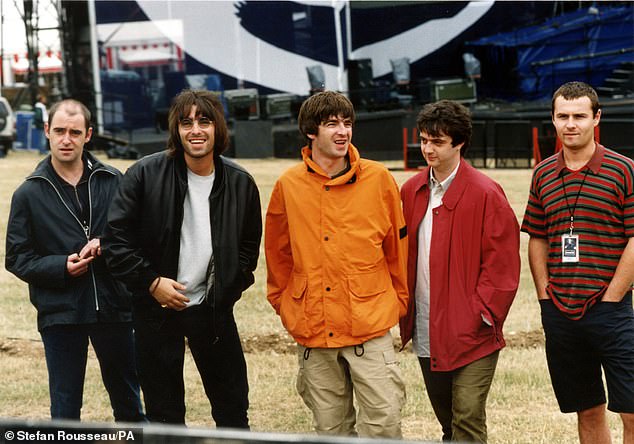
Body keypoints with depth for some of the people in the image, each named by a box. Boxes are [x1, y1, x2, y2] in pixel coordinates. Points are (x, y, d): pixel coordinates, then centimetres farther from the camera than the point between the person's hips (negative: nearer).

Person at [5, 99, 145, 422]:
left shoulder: (113, 182, 3)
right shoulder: (29, 194, 2)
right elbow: (17, 258, 2)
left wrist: (108, 245, -11)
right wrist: (62, 267, -13)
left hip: (113, 307, 1)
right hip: (60, 311, -1)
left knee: (127, 398, 14)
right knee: (65, 405, 5)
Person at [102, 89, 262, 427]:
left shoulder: (240, 183, -1)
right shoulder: (145, 174, -10)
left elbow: (249, 245, 12)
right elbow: (115, 240, -8)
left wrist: (231, 288, -1)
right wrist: (151, 282, -14)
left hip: (214, 308, 2)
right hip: (156, 309, -2)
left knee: (233, 405, 10)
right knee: (164, 411, 8)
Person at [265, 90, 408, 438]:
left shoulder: (378, 179, -1)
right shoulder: (288, 185, 3)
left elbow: (397, 245, 7)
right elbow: (277, 253, 15)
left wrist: (399, 300, 11)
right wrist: (283, 302, 18)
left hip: (370, 327, -2)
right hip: (312, 330, 2)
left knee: (384, 423, -8)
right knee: (330, 428, 10)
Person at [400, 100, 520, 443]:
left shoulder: (485, 194, -10)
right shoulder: (411, 191, 8)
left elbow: (502, 261, -11)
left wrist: (483, 314, -14)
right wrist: (404, 306, 7)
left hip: (471, 334, -6)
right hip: (426, 334, 6)